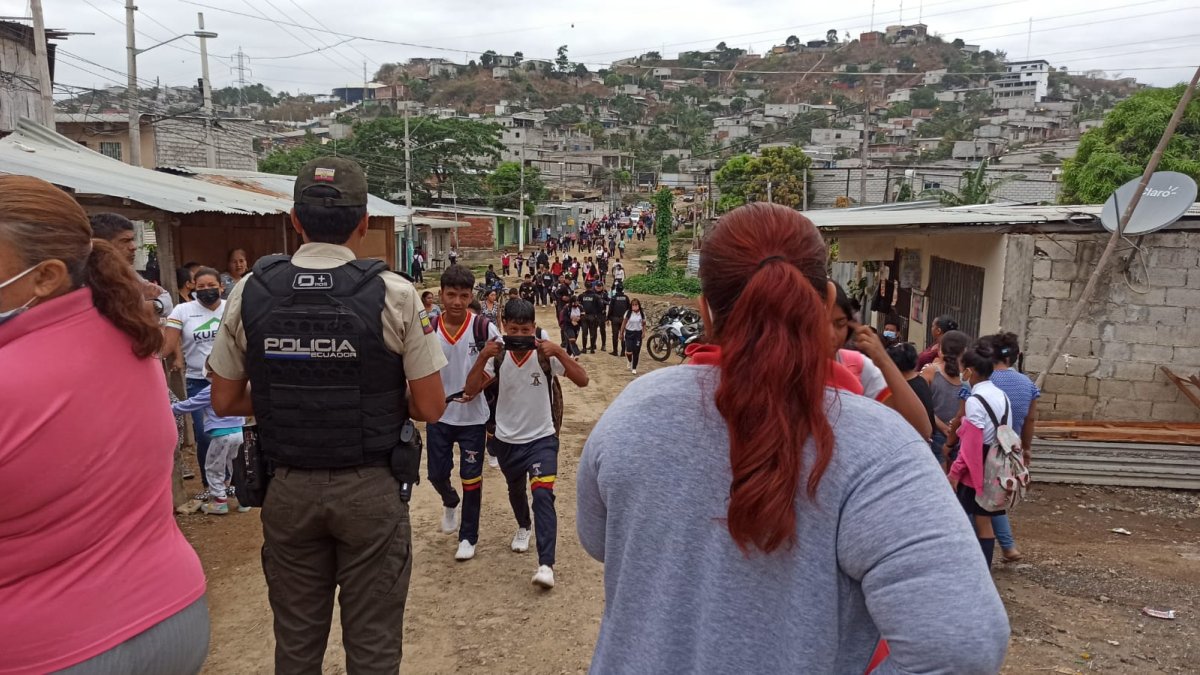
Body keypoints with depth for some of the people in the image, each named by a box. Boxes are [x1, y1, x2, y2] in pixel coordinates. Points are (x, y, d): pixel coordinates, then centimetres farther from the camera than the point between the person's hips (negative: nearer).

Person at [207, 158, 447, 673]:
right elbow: (430, 407, -8)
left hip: (288, 489, 3)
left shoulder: (250, 292, -5)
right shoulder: (393, 293, -13)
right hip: (371, 489, -2)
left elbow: (224, 401, 4)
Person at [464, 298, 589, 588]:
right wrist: (483, 357, -27)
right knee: (516, 489, 25)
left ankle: (546, 564, -17)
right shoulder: (498, 356, -9)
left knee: (543, 494, -19)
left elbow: (582, 380, -22)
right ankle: (523, 527, 56)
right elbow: (471, 391, -14)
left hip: (542, 438, -3)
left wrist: (558, 352, -34)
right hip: (507, 440, 3)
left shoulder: (546, 354, -15)